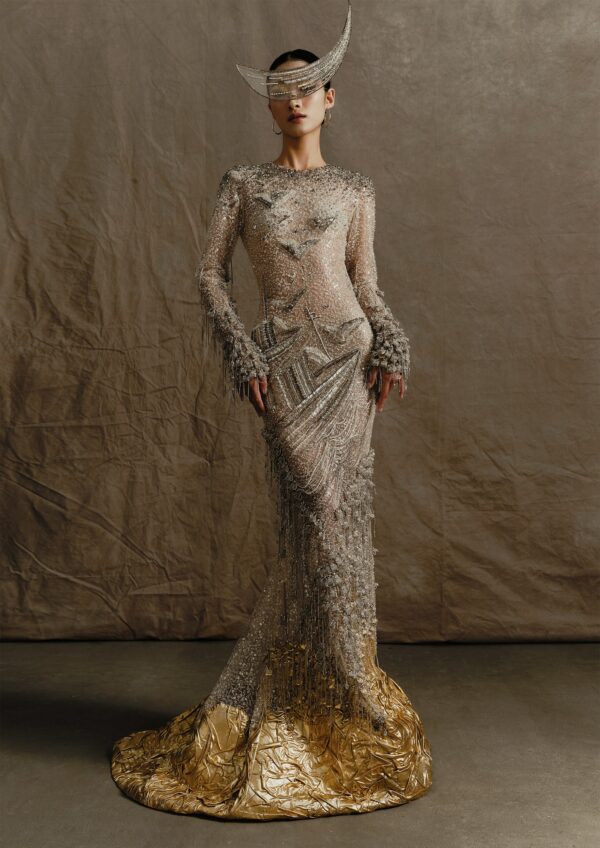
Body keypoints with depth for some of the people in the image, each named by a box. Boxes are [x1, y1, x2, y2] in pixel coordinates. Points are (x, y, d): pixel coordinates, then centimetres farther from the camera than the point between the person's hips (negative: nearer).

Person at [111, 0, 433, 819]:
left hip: (348, 353, 2)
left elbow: (367, 285, 14)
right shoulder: (243, 183, 12)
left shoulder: (355, 190, 15)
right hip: (282, 360, -2)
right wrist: (239, 351, -7)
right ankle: (346, 700, 5)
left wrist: (390, 347, -4)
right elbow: (210, 273, 7)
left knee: (334, 522, -1)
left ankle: (272, 693, 17)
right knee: (323, 515, -10)